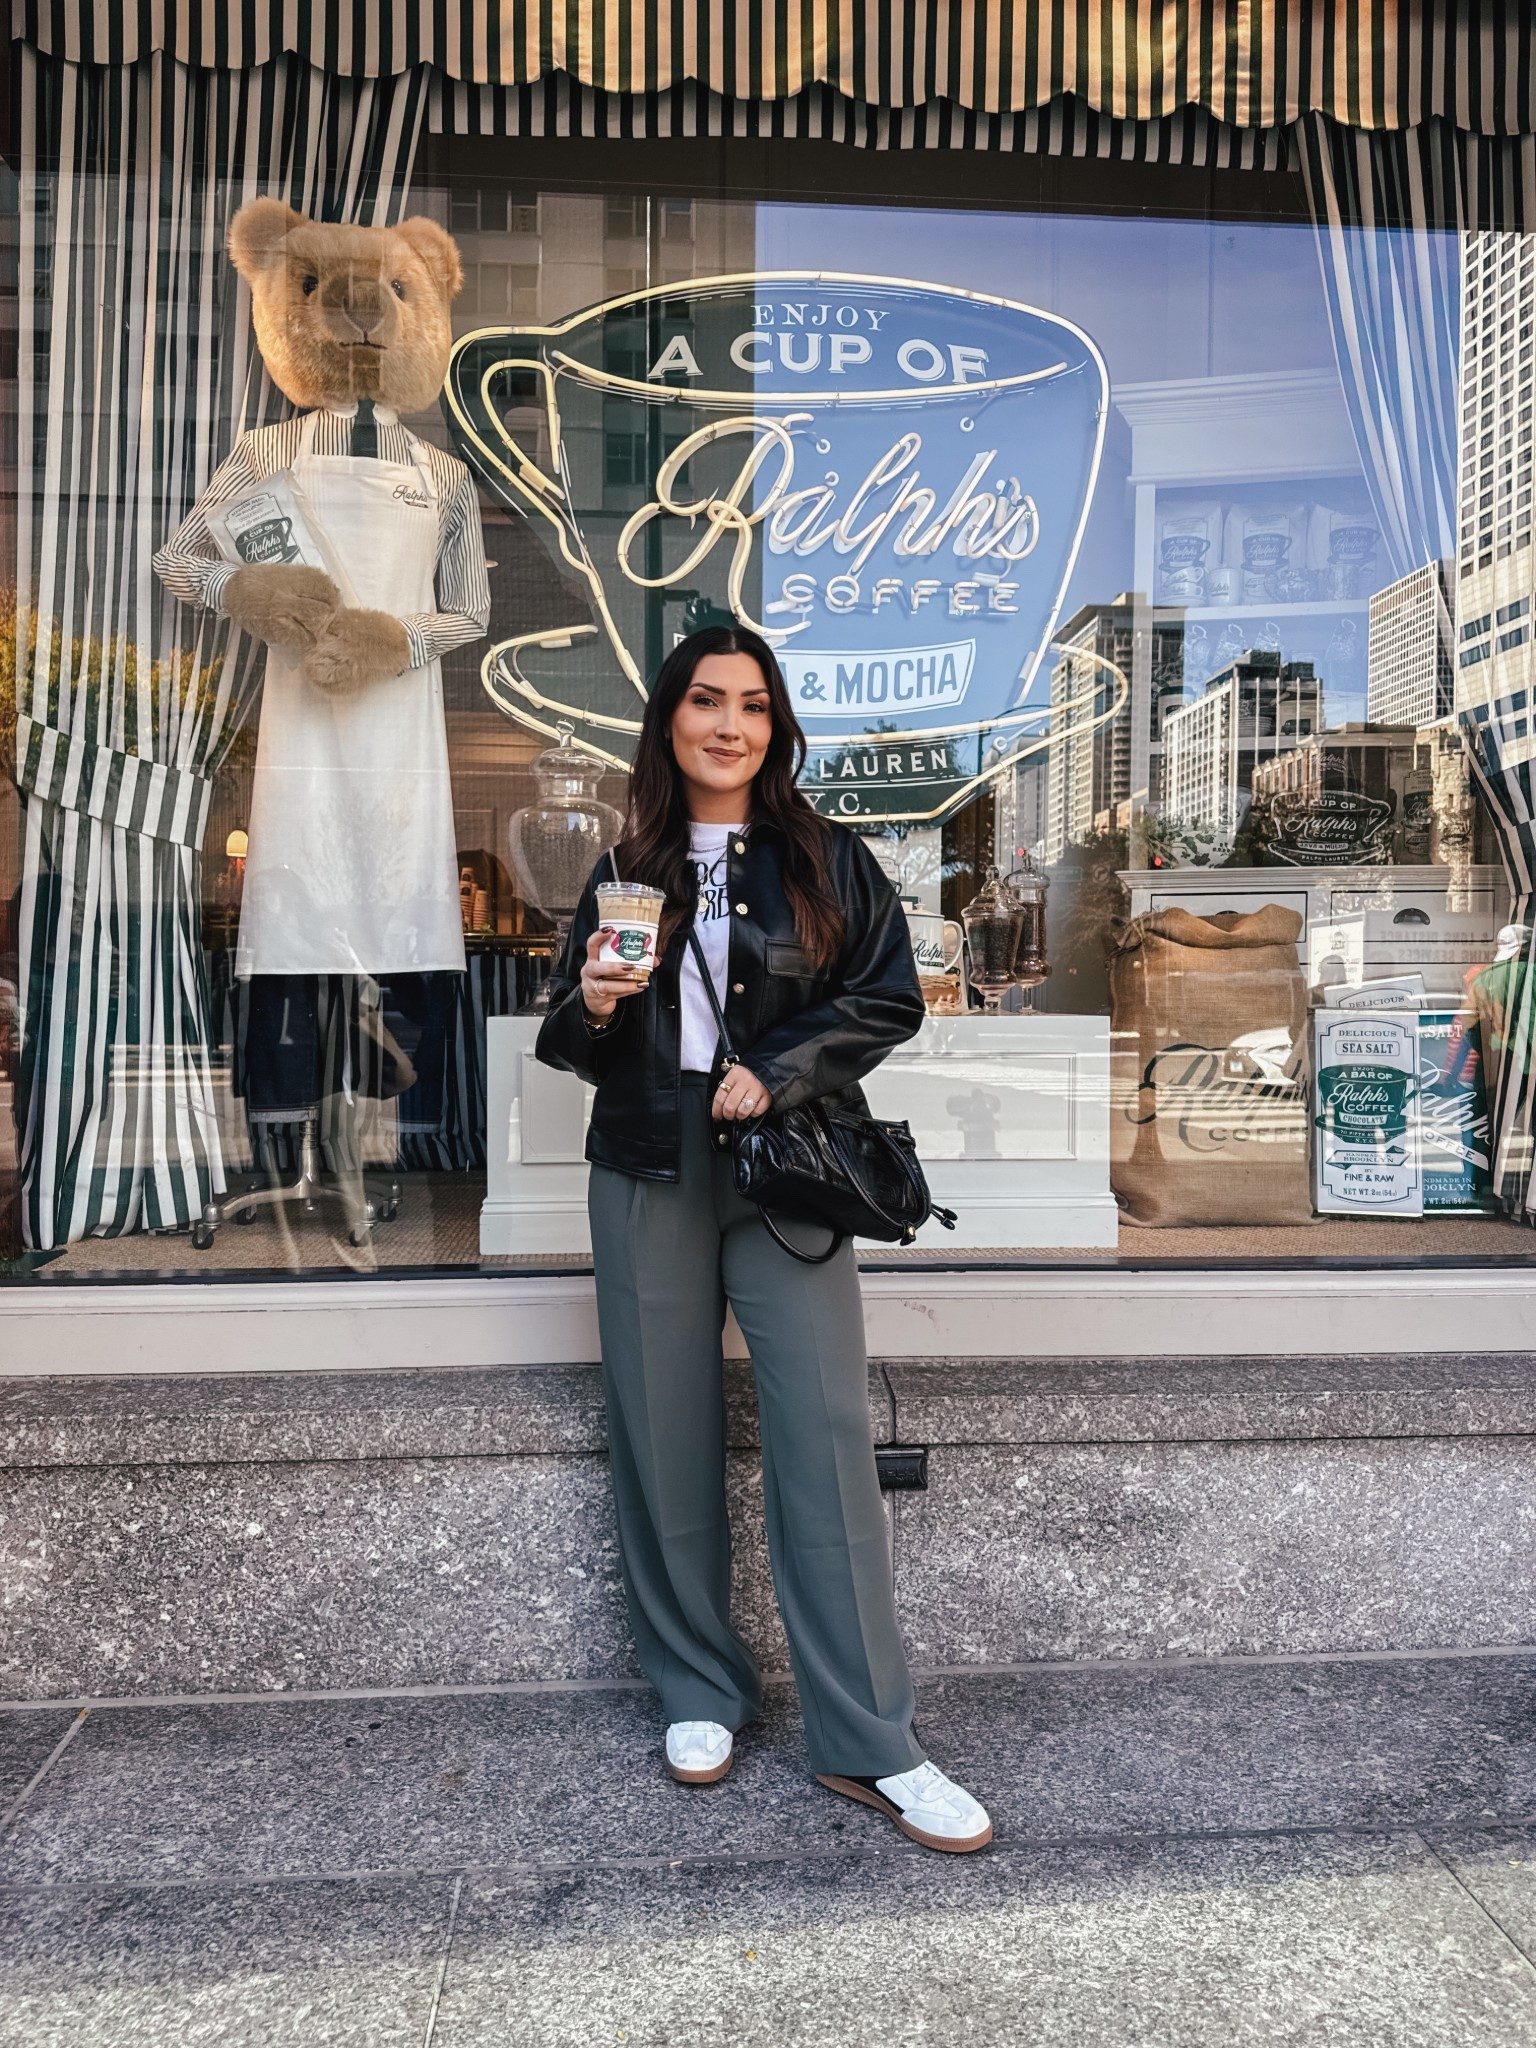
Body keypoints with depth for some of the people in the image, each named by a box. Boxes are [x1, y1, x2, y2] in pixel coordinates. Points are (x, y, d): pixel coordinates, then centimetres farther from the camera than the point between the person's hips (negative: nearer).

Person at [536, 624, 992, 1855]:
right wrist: (592, 1009, -8)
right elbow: (574, 1049, 16)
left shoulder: (824, 859, 7)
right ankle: (700, 1692, 25)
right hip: (647, 1175, 2)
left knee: (826, 1436, -6)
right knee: (666, 1437, 6)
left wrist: (779, 1073, -11)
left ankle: (867, 1743, 5)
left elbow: (890, 997, 1)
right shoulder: (627, 869, 13)